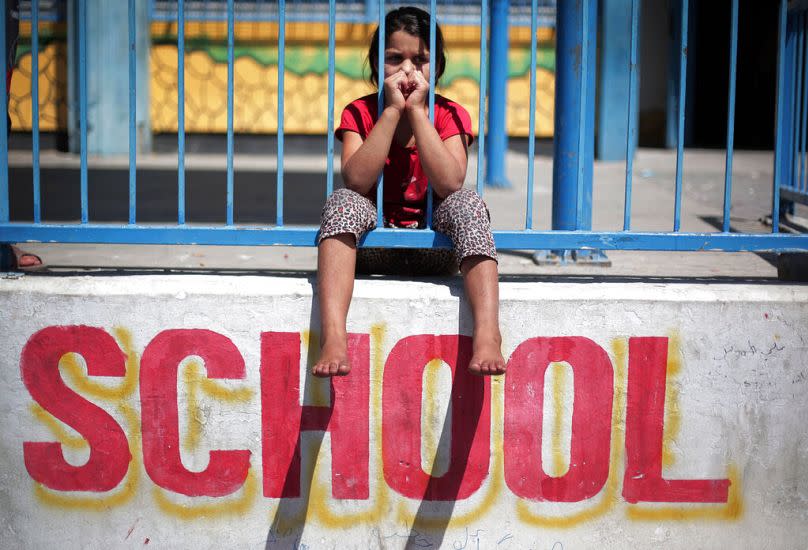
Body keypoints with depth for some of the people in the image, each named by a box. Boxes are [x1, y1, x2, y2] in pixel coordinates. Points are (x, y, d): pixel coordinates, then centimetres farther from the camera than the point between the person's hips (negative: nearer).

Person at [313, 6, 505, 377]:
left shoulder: (450, 115, -2)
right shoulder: (359, 113, -2)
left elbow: (449, 184, -22)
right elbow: (357, 181, -21)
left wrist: (417, 110, -19)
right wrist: (392, 110, -20)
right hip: (374, 247, 0)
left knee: (467, 203, -29)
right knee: (342, 201, -29)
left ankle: (487, 334, -43)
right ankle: (333, 336, -45)